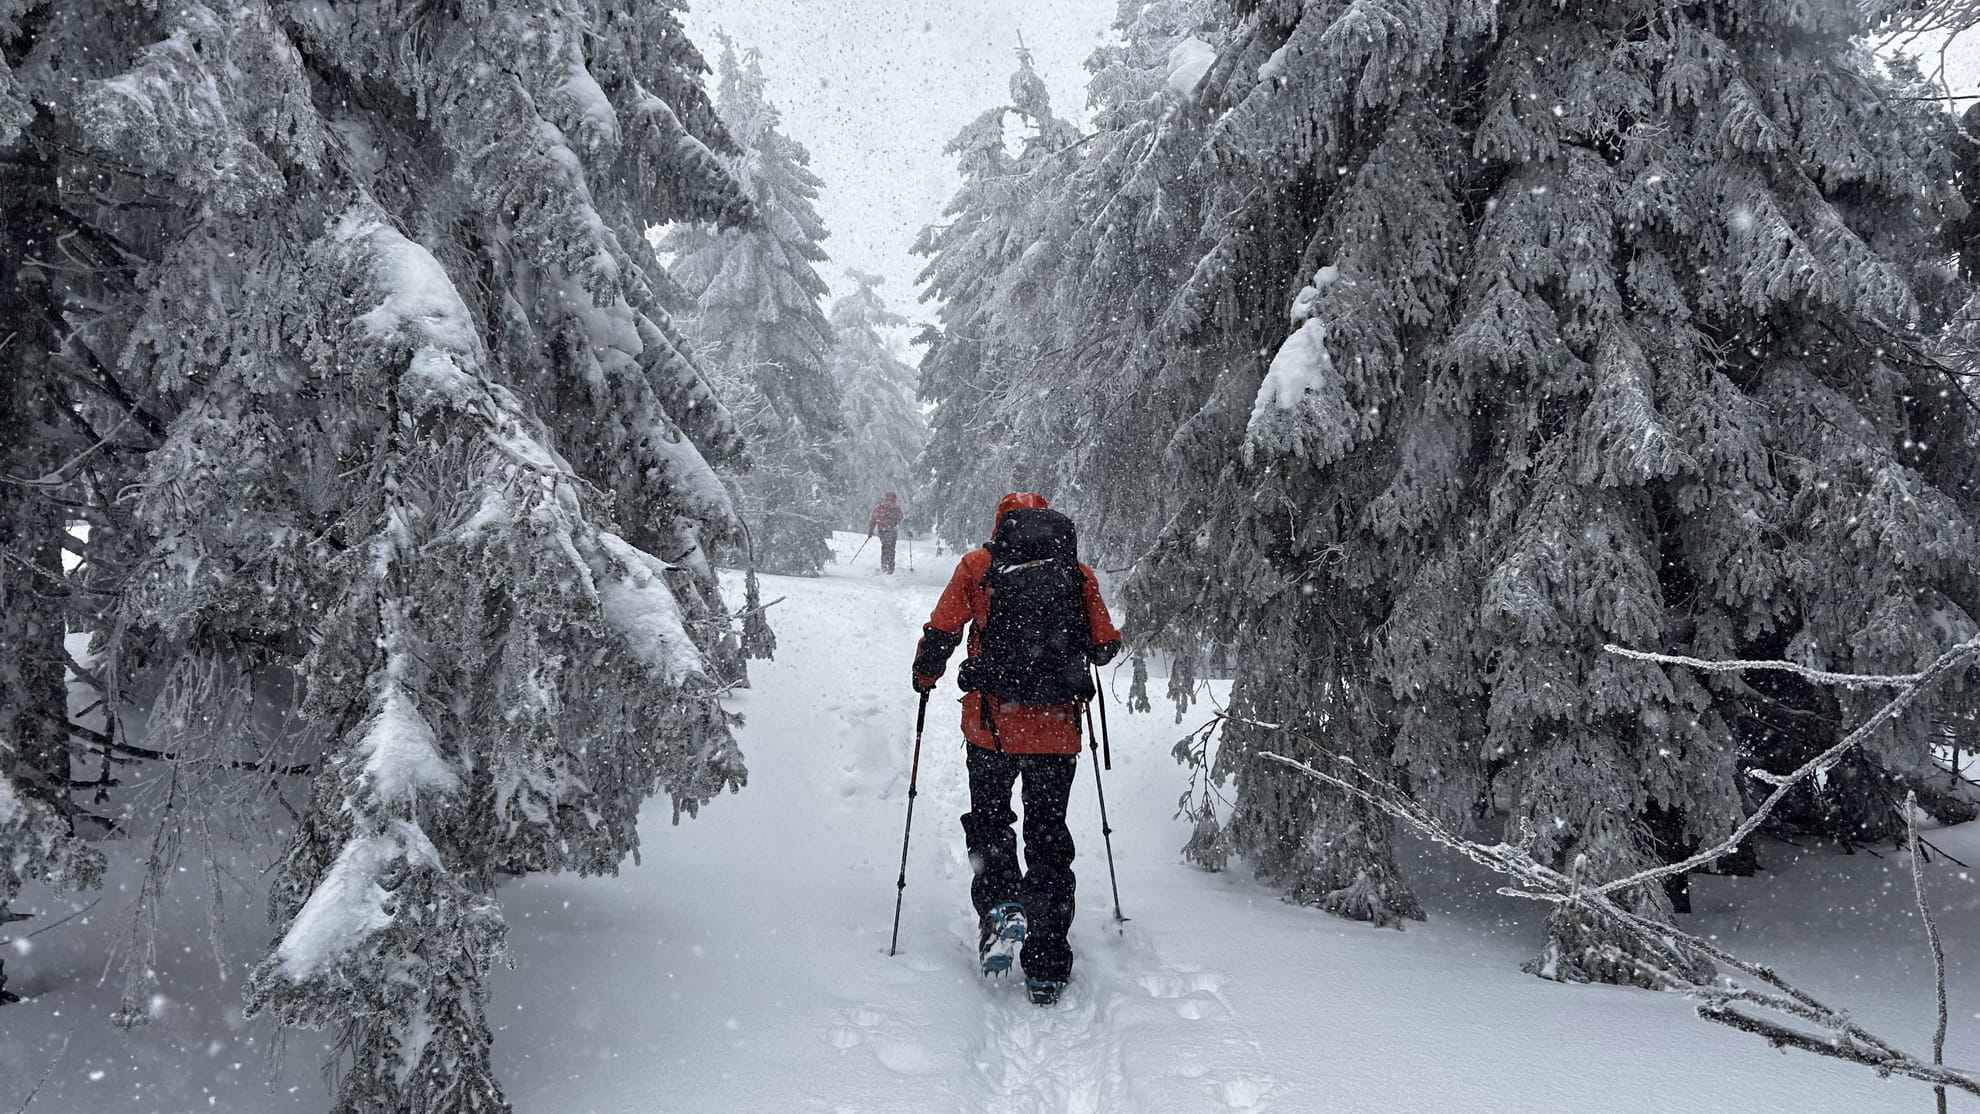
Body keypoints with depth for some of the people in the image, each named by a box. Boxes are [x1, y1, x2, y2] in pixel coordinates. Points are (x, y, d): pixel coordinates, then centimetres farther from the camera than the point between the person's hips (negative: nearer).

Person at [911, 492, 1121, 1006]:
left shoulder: (977, 565, 0)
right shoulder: (1078, 572, 5)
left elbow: (940, 634, -4)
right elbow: (1106, 647, 6)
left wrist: (924, 676, 16)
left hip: (992, 723, -1)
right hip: (1058, 729, 2)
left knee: (989, 819, 19)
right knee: (1048, 835, 12)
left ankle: (1000, 906, -7)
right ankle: (1046, 968, 13)